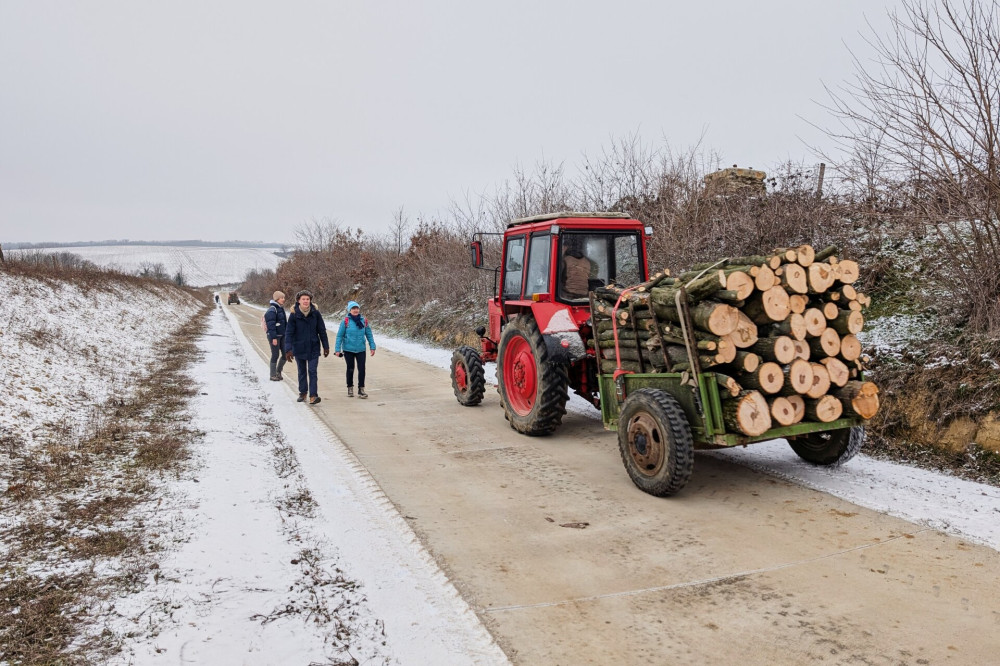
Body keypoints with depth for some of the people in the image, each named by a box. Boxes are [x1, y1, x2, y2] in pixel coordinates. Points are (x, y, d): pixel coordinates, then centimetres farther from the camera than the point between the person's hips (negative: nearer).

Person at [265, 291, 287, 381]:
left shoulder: (281, 308, 13)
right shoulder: (272, 310, -14)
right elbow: (271, 325, -19)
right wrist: (273, 338, -21)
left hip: (282, 335, 8)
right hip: (274, 336, -8)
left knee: (285, 354, 7)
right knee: (275, 355, -1)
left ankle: (278, 371, 25)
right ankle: (273, 375, 10)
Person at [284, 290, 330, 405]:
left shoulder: (315, 313, -6)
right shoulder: (294, 314, -9)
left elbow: (322, 330, 2)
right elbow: (289, 332, -9)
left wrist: (326, 347, 4)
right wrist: (288, 349, -16)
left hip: (313, 348, -1)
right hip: (299, 347, 1)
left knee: (312, 371, -7)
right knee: (302, 371, 15)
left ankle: (313, 395, -9)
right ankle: (302, 393, 28)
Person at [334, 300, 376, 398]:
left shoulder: (364, 321, 0)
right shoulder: (345, 321, -8)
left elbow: (369, 334, 7)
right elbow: (339, 336, -4)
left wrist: (372, 347, 5)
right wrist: (338, 349, -7)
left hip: (361, 350, 1)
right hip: (348, 350, -1)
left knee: (361, 369, -3)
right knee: (350, 369, 11)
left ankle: (361, 389, 7)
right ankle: (350, 388, 26)